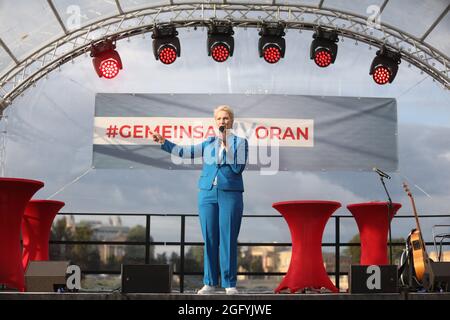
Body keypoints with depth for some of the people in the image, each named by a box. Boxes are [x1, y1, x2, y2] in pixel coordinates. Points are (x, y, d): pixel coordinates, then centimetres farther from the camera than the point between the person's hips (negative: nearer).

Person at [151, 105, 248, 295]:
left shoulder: (240, 142, 6)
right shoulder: (208, 143, 15)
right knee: (209, 239, 3)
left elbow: (238, 167, -6)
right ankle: (210, 282, 9)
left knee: (228, 239, -4)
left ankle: (230, 283, 2)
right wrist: (164, 142, 9)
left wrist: (226, 146, -10)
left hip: (230, 195, -3)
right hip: (208, 193, 3)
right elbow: (184, 152, 13)